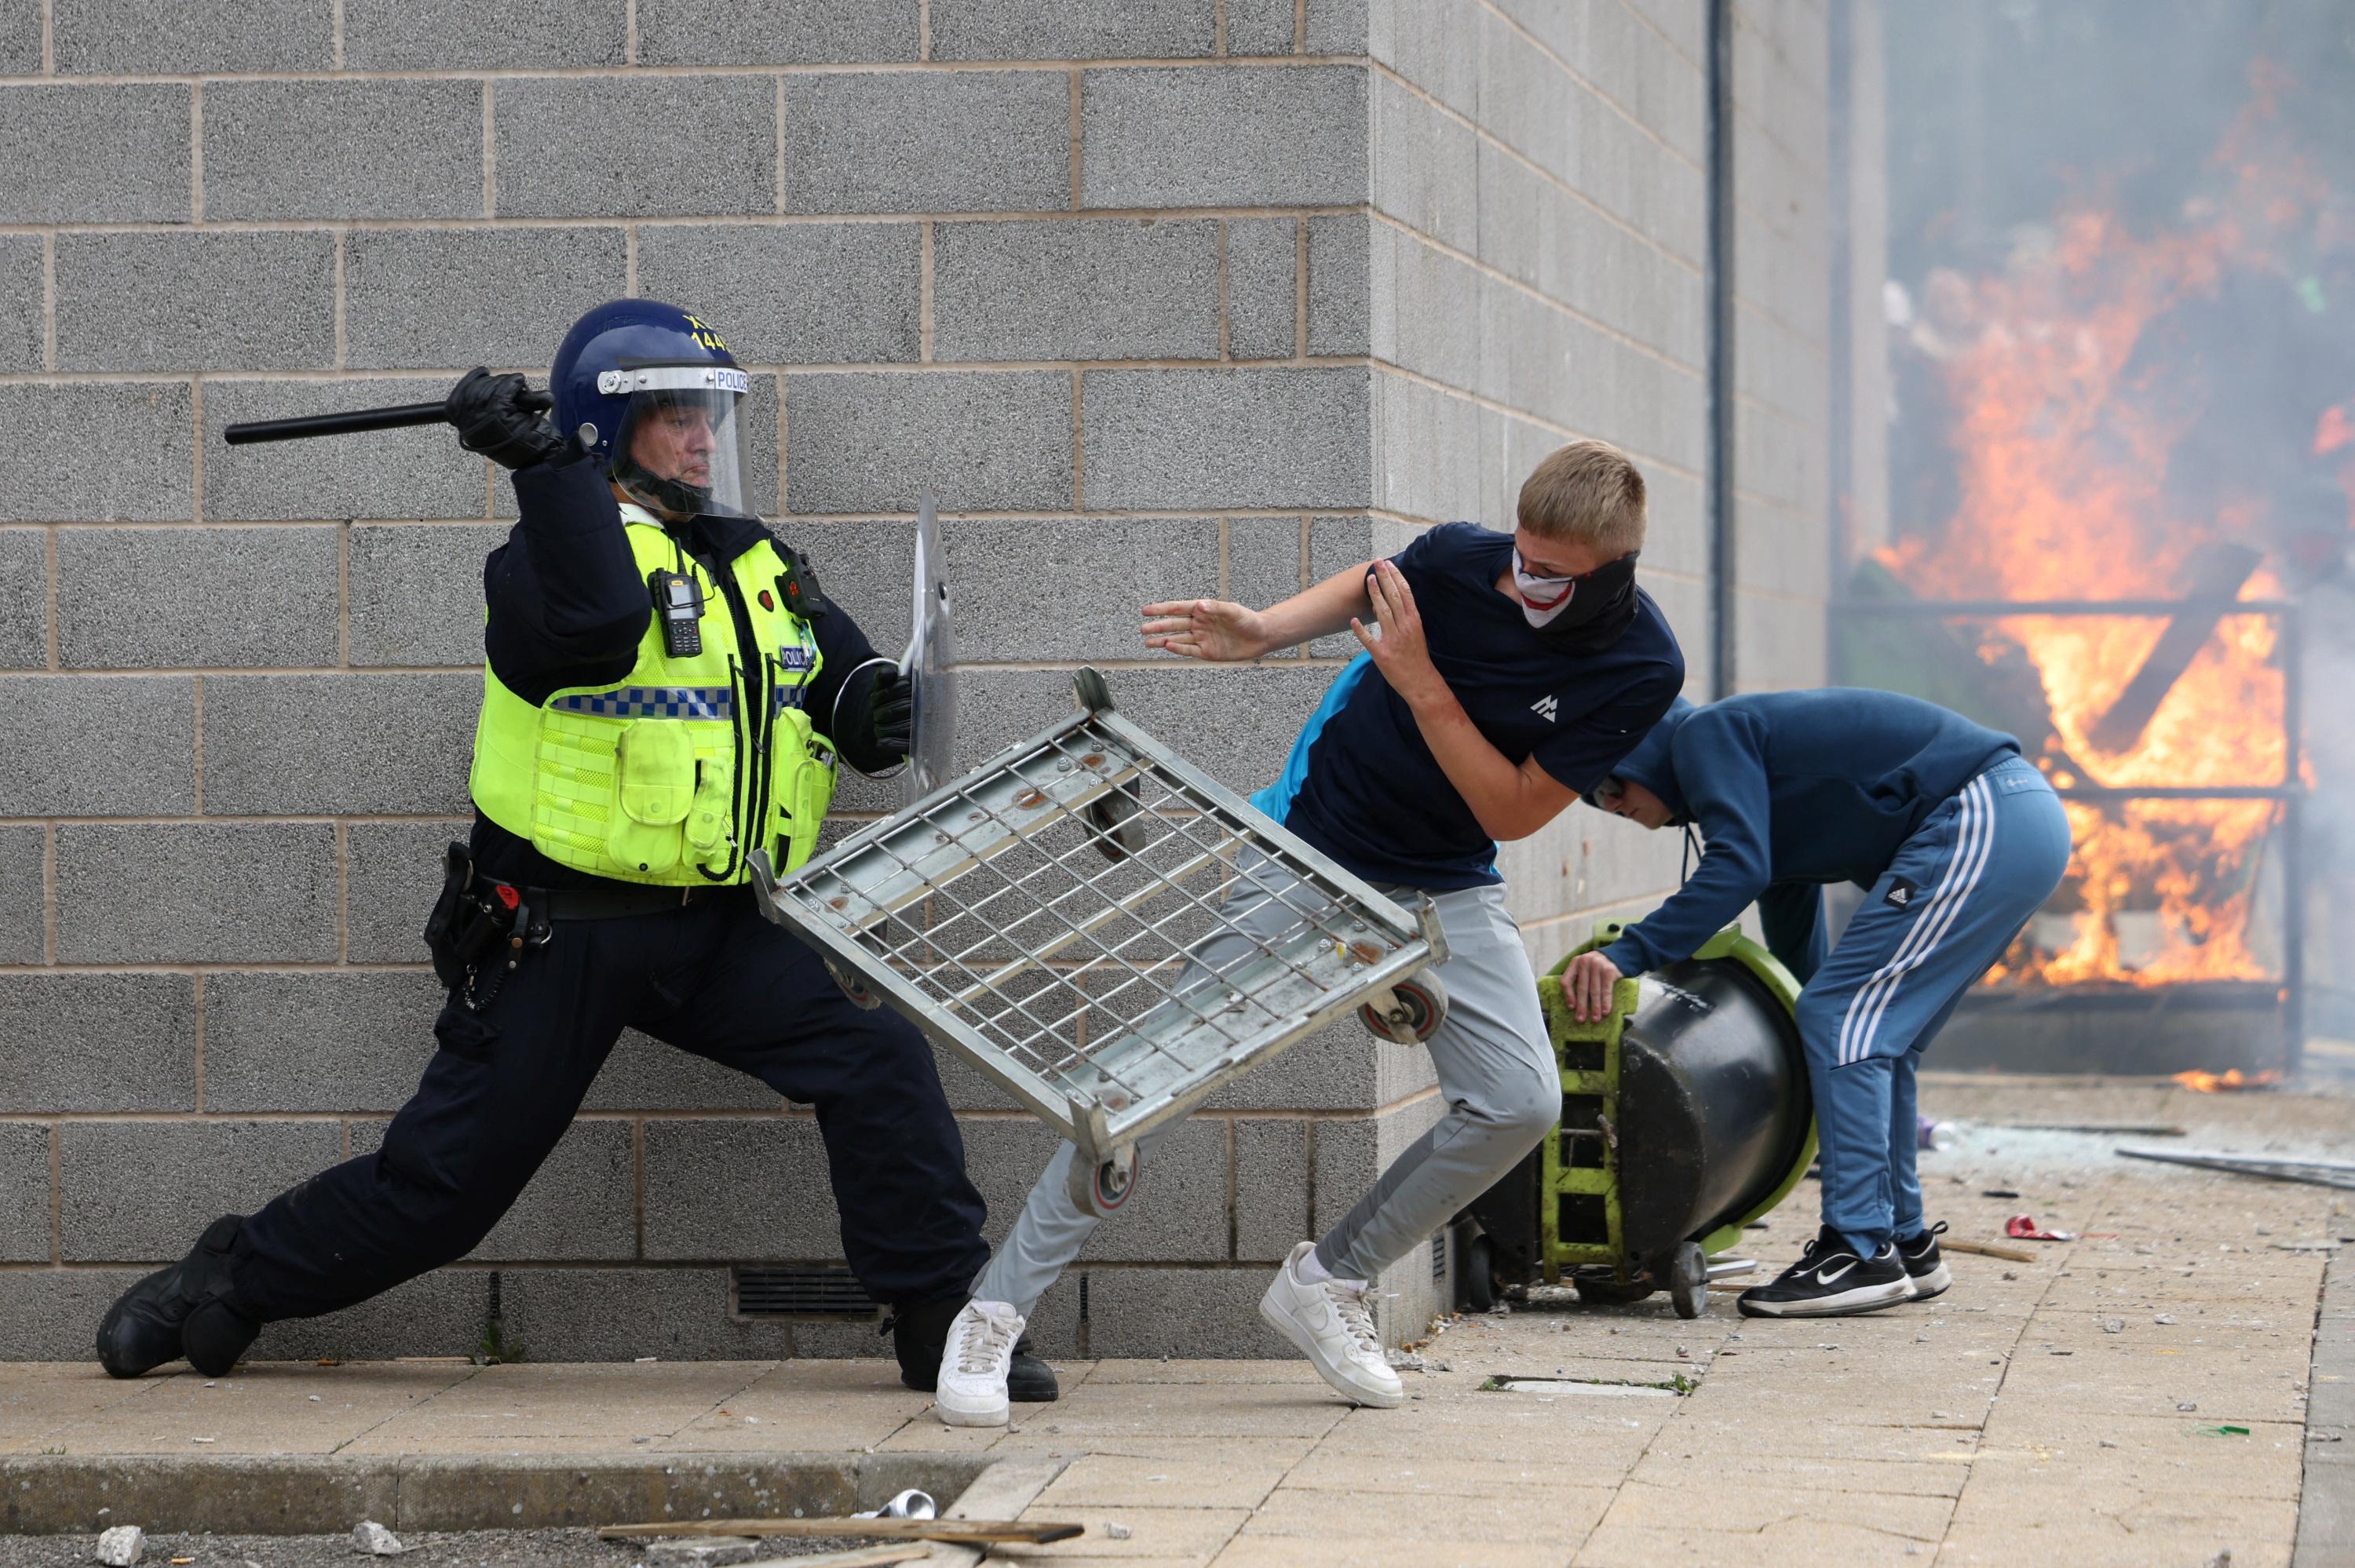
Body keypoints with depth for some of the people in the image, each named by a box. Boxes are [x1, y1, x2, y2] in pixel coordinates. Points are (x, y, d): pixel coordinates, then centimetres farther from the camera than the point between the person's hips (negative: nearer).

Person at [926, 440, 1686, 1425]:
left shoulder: (1641, 668, -19)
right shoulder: (1461, 560, -19)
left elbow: (1513, 813, -17)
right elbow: (1371, 584, 6)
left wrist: (1422, 684, -26)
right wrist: (1265, 633, -11)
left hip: (1447, 890, 2)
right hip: (1310, 850, -1)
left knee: (1521, 1102, -16)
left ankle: (1329, 1283, 7)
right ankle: (995, 1314, -3)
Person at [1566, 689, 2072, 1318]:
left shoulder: (1708, 735, -2)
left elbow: (1737, 869, -19)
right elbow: (1794, 943, 34)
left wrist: (1626, 954, -23)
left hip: (1979, 824, -11)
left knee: (1841, 1018, -10)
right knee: (1875, 1037, 16)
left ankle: (1862, 1254, -12)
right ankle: (1905, 1244, 21)